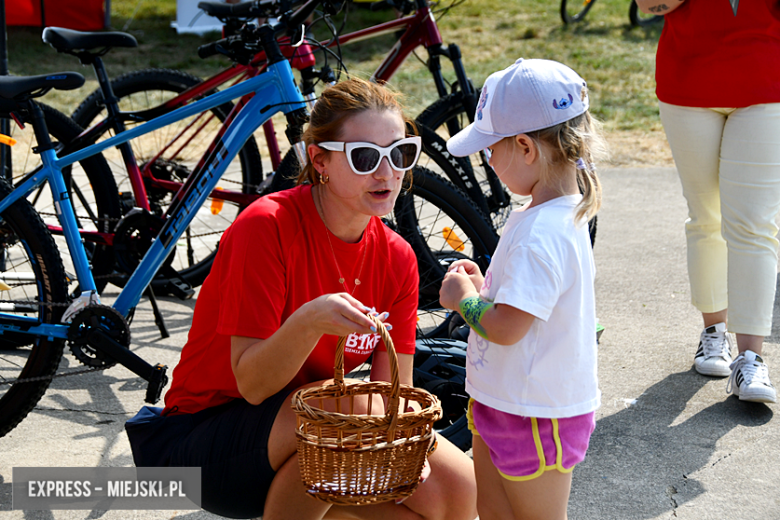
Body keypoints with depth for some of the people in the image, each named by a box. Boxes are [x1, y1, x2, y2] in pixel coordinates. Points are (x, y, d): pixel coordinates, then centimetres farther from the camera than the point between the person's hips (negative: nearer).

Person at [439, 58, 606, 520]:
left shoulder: (541, 234, -28)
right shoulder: (566, 216, 5)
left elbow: (506, 327, -30)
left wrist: (463, 298, -13)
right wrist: (482, 289, 4)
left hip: (536, 415, -10)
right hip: (507, 400, 10)